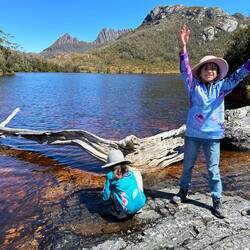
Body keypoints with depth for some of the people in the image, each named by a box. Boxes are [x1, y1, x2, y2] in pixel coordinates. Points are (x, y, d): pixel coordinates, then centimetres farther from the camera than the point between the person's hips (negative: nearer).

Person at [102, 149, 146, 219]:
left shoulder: (110, 176, 0)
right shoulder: (130, 172, 10)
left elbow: (105, 197, 5)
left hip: (127, 209, -3)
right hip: (141, 203, 3)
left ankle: (120, 212, 11)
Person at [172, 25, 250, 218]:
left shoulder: (221, 87, 2)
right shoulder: (193, 86, -3)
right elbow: (185, 70, -13)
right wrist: (184, 46, -23)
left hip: (213, 135, 1)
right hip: (192, 133, 0)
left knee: (213, 168, 8)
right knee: (187, 165, 16)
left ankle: (217, 201, 23)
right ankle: (183, 191, 37)